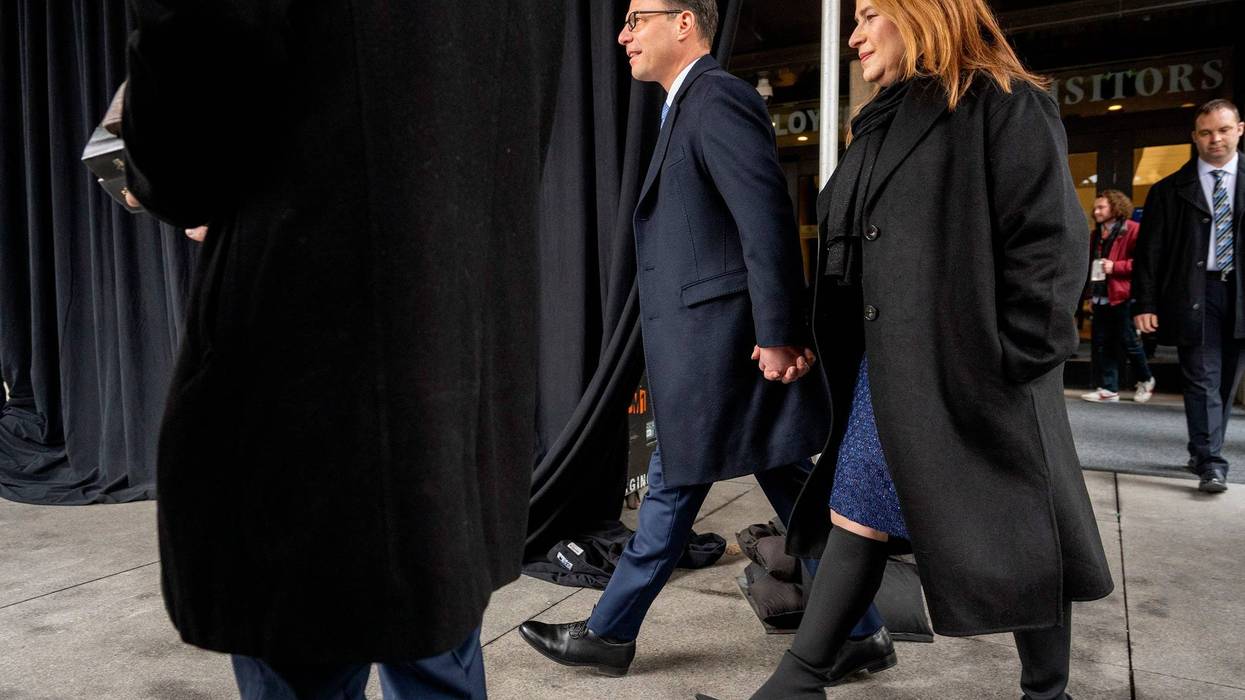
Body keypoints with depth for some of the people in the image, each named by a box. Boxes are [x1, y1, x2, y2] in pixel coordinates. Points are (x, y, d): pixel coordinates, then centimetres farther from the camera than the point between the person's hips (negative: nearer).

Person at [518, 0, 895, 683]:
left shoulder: (717, 98, -11)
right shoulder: (693, 107, 21)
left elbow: (768, 215, -19)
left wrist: (778, 334, -21)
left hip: (720, 340, -10)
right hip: (713, 343, 10)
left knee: (674, 486, 3)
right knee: (794, 495, 13)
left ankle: (610, 634, 20)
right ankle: (857, 632, 25)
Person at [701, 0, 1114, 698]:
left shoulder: (1004, 108, -7)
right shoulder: (885, 124, 16)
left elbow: (1051, 240, -14)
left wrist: (1014, 361, -18)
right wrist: (841, 351, 12)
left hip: (972, 371, -7)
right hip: (890, 370, 8)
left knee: (1016, 539, 7)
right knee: (857, 514, 10)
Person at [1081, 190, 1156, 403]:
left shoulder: (1132, 230, -7)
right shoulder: (1095, 234, 17)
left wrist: (1116, 267, -20)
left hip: (1123, 296, -7)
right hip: (1101, 297, 7)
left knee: (1128, 341, 2)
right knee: (1102, 343, 4)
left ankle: (1145, 380, 26)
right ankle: (1108, 388, 9)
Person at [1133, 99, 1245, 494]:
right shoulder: (1171, 190, 4)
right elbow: (1150, 251, 1)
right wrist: (1145, 304, -6)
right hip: (1194, 294, -2)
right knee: (1203, 380, -5)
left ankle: (1202, 452, 23)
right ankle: (1210, 463, -3)